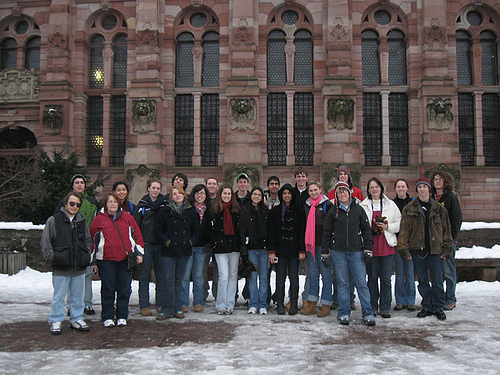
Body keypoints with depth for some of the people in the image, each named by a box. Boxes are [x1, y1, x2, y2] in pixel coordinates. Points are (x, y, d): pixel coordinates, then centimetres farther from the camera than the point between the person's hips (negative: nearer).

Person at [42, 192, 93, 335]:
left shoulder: (82, 222, 12)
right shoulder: (54, 220, -1)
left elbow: (88, 241, 23)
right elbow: (45, 241, 1)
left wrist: (86, 255, 10)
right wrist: (52, 256, -8)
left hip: (79, 268, 4)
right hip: (60, 268, -4)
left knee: (78, 295, 12)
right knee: (58, 296, 3)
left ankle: (77, 319, 24)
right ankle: (55, 321, 15)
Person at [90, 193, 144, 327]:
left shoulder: (127, 217, 7)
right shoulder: (99, 219, 4)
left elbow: (137, 234, 11)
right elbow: (91, 239, 8)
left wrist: (139, 253, 6)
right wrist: (92, 261, 6)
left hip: (126, 259, 1)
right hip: (106, 260, -1)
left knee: (124, 289, 5)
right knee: (108, 289, 4)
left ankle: (122, 316, 17)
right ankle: (107, 317, 16)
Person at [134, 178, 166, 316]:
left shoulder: (165, 203, 7)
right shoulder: (143, 205, 2)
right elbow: (135, 224, 0)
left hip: (161, 244, 2)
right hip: (146, 244, -2)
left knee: (161, 275, 7)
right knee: (144, 275, 3)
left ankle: (161, 303, 18)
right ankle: (144, 305, 10)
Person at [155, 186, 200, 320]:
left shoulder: (191, 211, 9)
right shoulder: (165, 211, 2)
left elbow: (196, 230, 15)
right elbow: (158, 229, 2)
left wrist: (191, 241, 0)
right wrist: (166, 241, -9)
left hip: (185, 250, 2)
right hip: (169, 251, -2)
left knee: (179, 280, 9)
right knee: (169, 280, -3)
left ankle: (178, 309, 17)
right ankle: (167, 310, 4)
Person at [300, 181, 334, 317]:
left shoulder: (327, 204, -2)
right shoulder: (307, 205, 15)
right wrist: (305, 245, 16)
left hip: (323, 243, -5)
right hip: (310, 243, 6)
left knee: (325, 273, -1)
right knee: (312, 274, 9)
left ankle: (326, 305, 6)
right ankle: (311, 304, 14)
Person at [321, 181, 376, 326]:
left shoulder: (358, 210, 7)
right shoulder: (333, 212, 7)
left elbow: (366, 230, 11)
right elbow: (326, 233, 10)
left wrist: (368, 248, 4)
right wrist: (324, 252, 7)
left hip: (356, 251, 0)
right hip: (338, 252, 0)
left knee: (361, 283, -2)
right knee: (342, 283, 3)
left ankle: (368, 314, 6)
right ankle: (344, 313, 13)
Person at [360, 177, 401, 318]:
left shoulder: (391, 205, 9)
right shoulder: (363, 206, 6)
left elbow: (399, 223, 9)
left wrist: (388, 226, -7)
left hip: (387, 246, 1)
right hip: (370, 246, -1)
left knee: (386, 278, 2)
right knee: (372, 277, 5)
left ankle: (385, 307, 12)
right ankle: (373, 307, 17)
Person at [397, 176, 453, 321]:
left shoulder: (439, 208, 6)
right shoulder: (409, 208, 3)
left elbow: (446, 229, 7)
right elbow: (404, 230, 1)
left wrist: (446, 248, 2)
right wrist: (404, 249, -4)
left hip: (435, 249, 0)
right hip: (417, 250, 0)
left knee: (437, 280, 3)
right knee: (422, 281, 8)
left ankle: (438, 308, 16)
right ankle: (427, 307, 20)